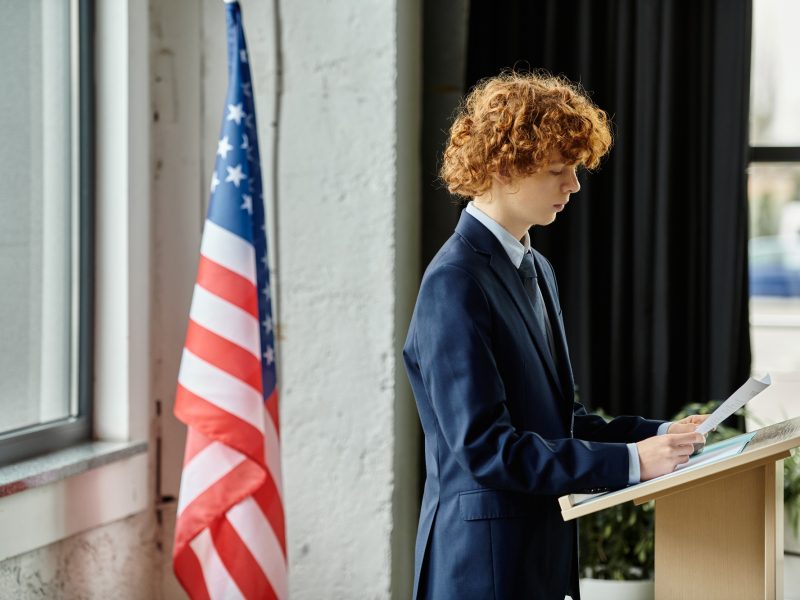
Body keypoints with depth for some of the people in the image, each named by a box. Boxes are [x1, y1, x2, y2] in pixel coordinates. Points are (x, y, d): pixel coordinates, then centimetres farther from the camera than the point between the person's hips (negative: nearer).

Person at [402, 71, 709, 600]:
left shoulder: (535, 269, 13)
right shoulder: (456, 283, -16)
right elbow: (484, 447, -22)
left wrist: (657, 434, 2)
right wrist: (630, 462, -22)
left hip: (544, 555, 9)